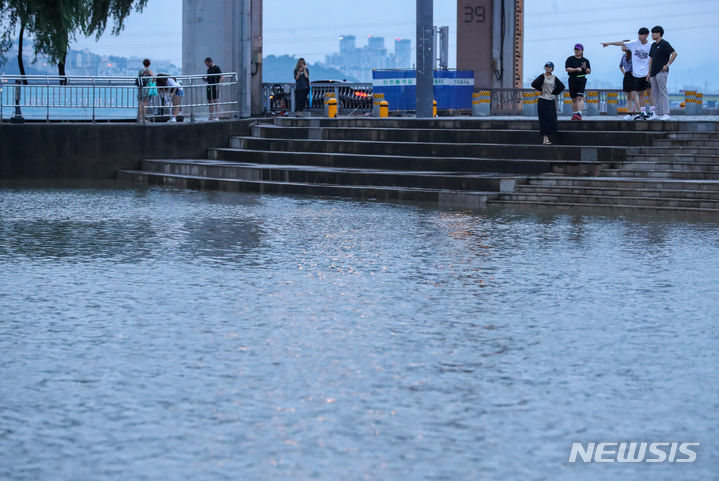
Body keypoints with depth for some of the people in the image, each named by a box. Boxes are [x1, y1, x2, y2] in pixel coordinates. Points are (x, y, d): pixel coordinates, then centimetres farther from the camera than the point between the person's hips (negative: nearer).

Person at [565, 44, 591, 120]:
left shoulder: (585, 60, 9)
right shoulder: (570, 59, 7)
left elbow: (589, 72, 9)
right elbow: (567, 69, -4)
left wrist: (585, 68, -12)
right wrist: (576, 69, -16)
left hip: (581, 80, -1)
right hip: (572, 80, 1)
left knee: (580, 97, -15)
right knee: (574, 99, 8)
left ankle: (579, 114, -24)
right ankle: (574, 114, 18)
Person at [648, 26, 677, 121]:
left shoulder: (664, 44, -5)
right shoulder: (653, 45, 19)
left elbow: (674, 53, -14)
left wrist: (667, 65, -16)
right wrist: (649, 73, 19)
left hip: (661, 72, -9)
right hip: (653, 73, 9)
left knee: (663, 93, -12)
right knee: (655, 94, 7)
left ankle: (666, 114, -16)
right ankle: (659, 114, 10)